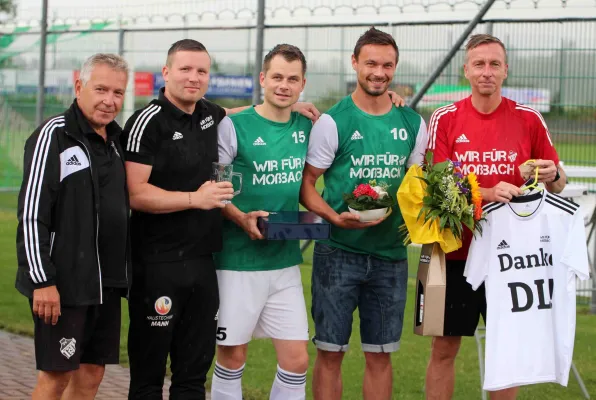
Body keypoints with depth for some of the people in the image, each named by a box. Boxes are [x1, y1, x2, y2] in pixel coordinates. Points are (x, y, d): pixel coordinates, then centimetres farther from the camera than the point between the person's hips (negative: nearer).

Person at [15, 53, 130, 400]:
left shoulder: (116, 137, 12)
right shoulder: (54, 136, -11)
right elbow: (31, 214, -15)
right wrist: (42, 280, -19)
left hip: (107, 281, 7)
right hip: (64, 283, -7)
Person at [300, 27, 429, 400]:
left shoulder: (412, 123, 6)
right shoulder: (334, 121, -6)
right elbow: (306, 183, -4)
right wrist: (335, 217, -20)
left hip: (391, 254, 3)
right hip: (339, 253, -3)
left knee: (380, 355, 9)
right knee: (331, 352, 3)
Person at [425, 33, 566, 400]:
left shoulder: (529, 119, 1)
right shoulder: (445, 119, -2)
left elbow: (558, 183, 7)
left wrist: (552, 175, -18)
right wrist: (487, 192, -23)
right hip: (456, 250, -1)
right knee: (445, 348, 6)